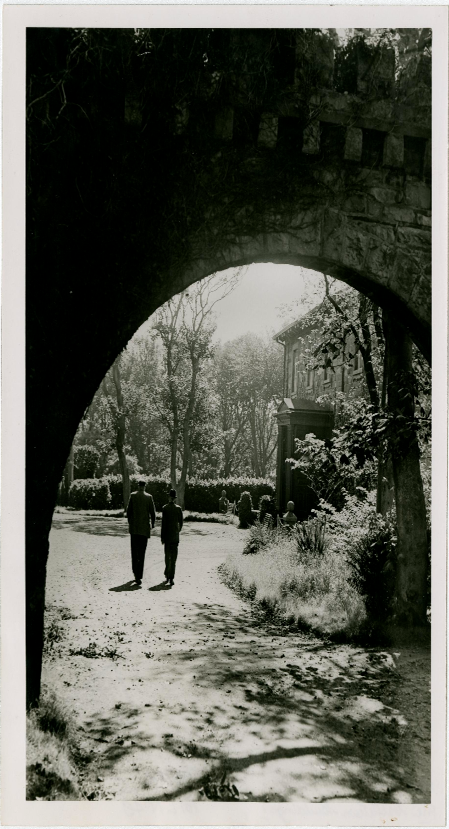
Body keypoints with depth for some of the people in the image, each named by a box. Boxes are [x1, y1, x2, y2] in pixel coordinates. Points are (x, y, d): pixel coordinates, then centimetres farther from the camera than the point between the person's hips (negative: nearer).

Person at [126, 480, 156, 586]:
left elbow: (128, 511, -1)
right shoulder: (149, 497, -3)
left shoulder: (133, 495, -2)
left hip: (134, 528, 1)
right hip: (145, 528, 0)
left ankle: (135, 572, 15)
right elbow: (153, 513, -2)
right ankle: (139, 576, -3)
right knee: (141, 553, 1)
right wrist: (152, 524, 14)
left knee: (134, 551, 15)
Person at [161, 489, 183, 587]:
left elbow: (163, 523, -9)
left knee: (167, 555, 11)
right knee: (173, 557, 2)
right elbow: (181, 522, 4)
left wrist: (162, 536, -3)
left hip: (167, 535, -1)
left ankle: (168, 576, 10)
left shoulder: (165, 508, -8)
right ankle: (171, 577, -2)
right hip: (175, 536, 1)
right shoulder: (178, 508, -2)